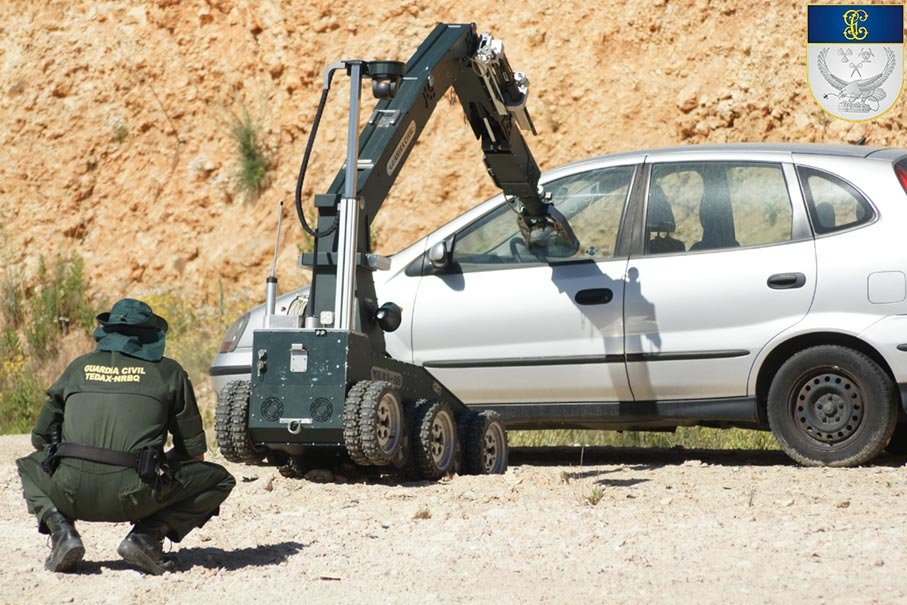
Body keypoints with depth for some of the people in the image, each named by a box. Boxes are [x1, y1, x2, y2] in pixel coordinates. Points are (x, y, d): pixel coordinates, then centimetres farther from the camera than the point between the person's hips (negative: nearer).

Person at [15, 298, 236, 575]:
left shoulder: (79, 367, 18)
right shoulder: (168, 372, 11)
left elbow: (40, 438, 23)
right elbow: (194, 451, 13)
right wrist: (161, 467, 33)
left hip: (70, 492, 3)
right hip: (133, 497, -3)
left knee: (29, 466, 36)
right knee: (219, 480, 17)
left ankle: (60, 529, 8)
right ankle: (147, 536, -1)